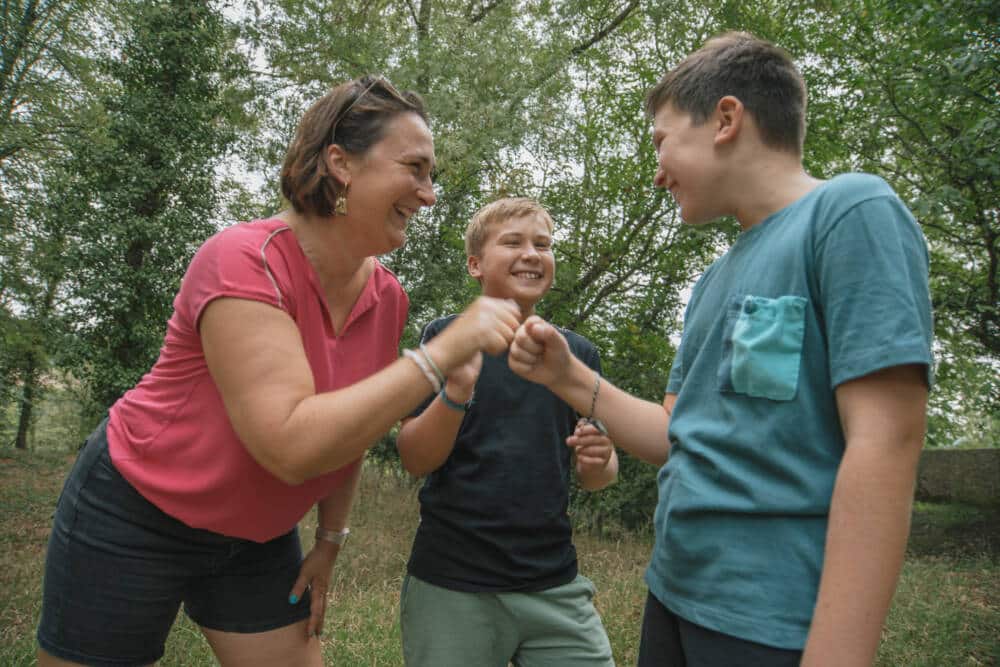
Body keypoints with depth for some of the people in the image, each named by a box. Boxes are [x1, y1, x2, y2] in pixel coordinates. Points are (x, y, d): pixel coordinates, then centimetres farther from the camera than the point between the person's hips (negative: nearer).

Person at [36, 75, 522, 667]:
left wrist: (329, 543, 9)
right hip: (134, 520, -5)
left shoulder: (389, 298, -7)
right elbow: (290, 445, -37)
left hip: (260, 538, 6)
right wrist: (445, 352, -36)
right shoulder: (245, 260, -27)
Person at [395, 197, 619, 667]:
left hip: (555, 584, 3)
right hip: (452, 584, -2)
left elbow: (595, 476, 10)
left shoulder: (576, 352, 4)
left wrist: (599, 461, -13)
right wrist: (456, 392, -26)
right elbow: (414, 460, -8)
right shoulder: (446, 338, -5)